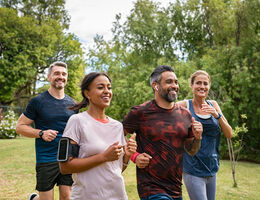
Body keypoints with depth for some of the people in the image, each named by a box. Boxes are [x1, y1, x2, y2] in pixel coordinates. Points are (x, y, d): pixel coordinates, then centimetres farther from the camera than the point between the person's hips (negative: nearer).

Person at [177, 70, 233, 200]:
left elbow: (229, 134, 3)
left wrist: (217, 115, -12)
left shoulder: (213, 105, 7)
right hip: (193, 169, -5)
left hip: (212, 168, 5)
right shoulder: (184, 105, -6)